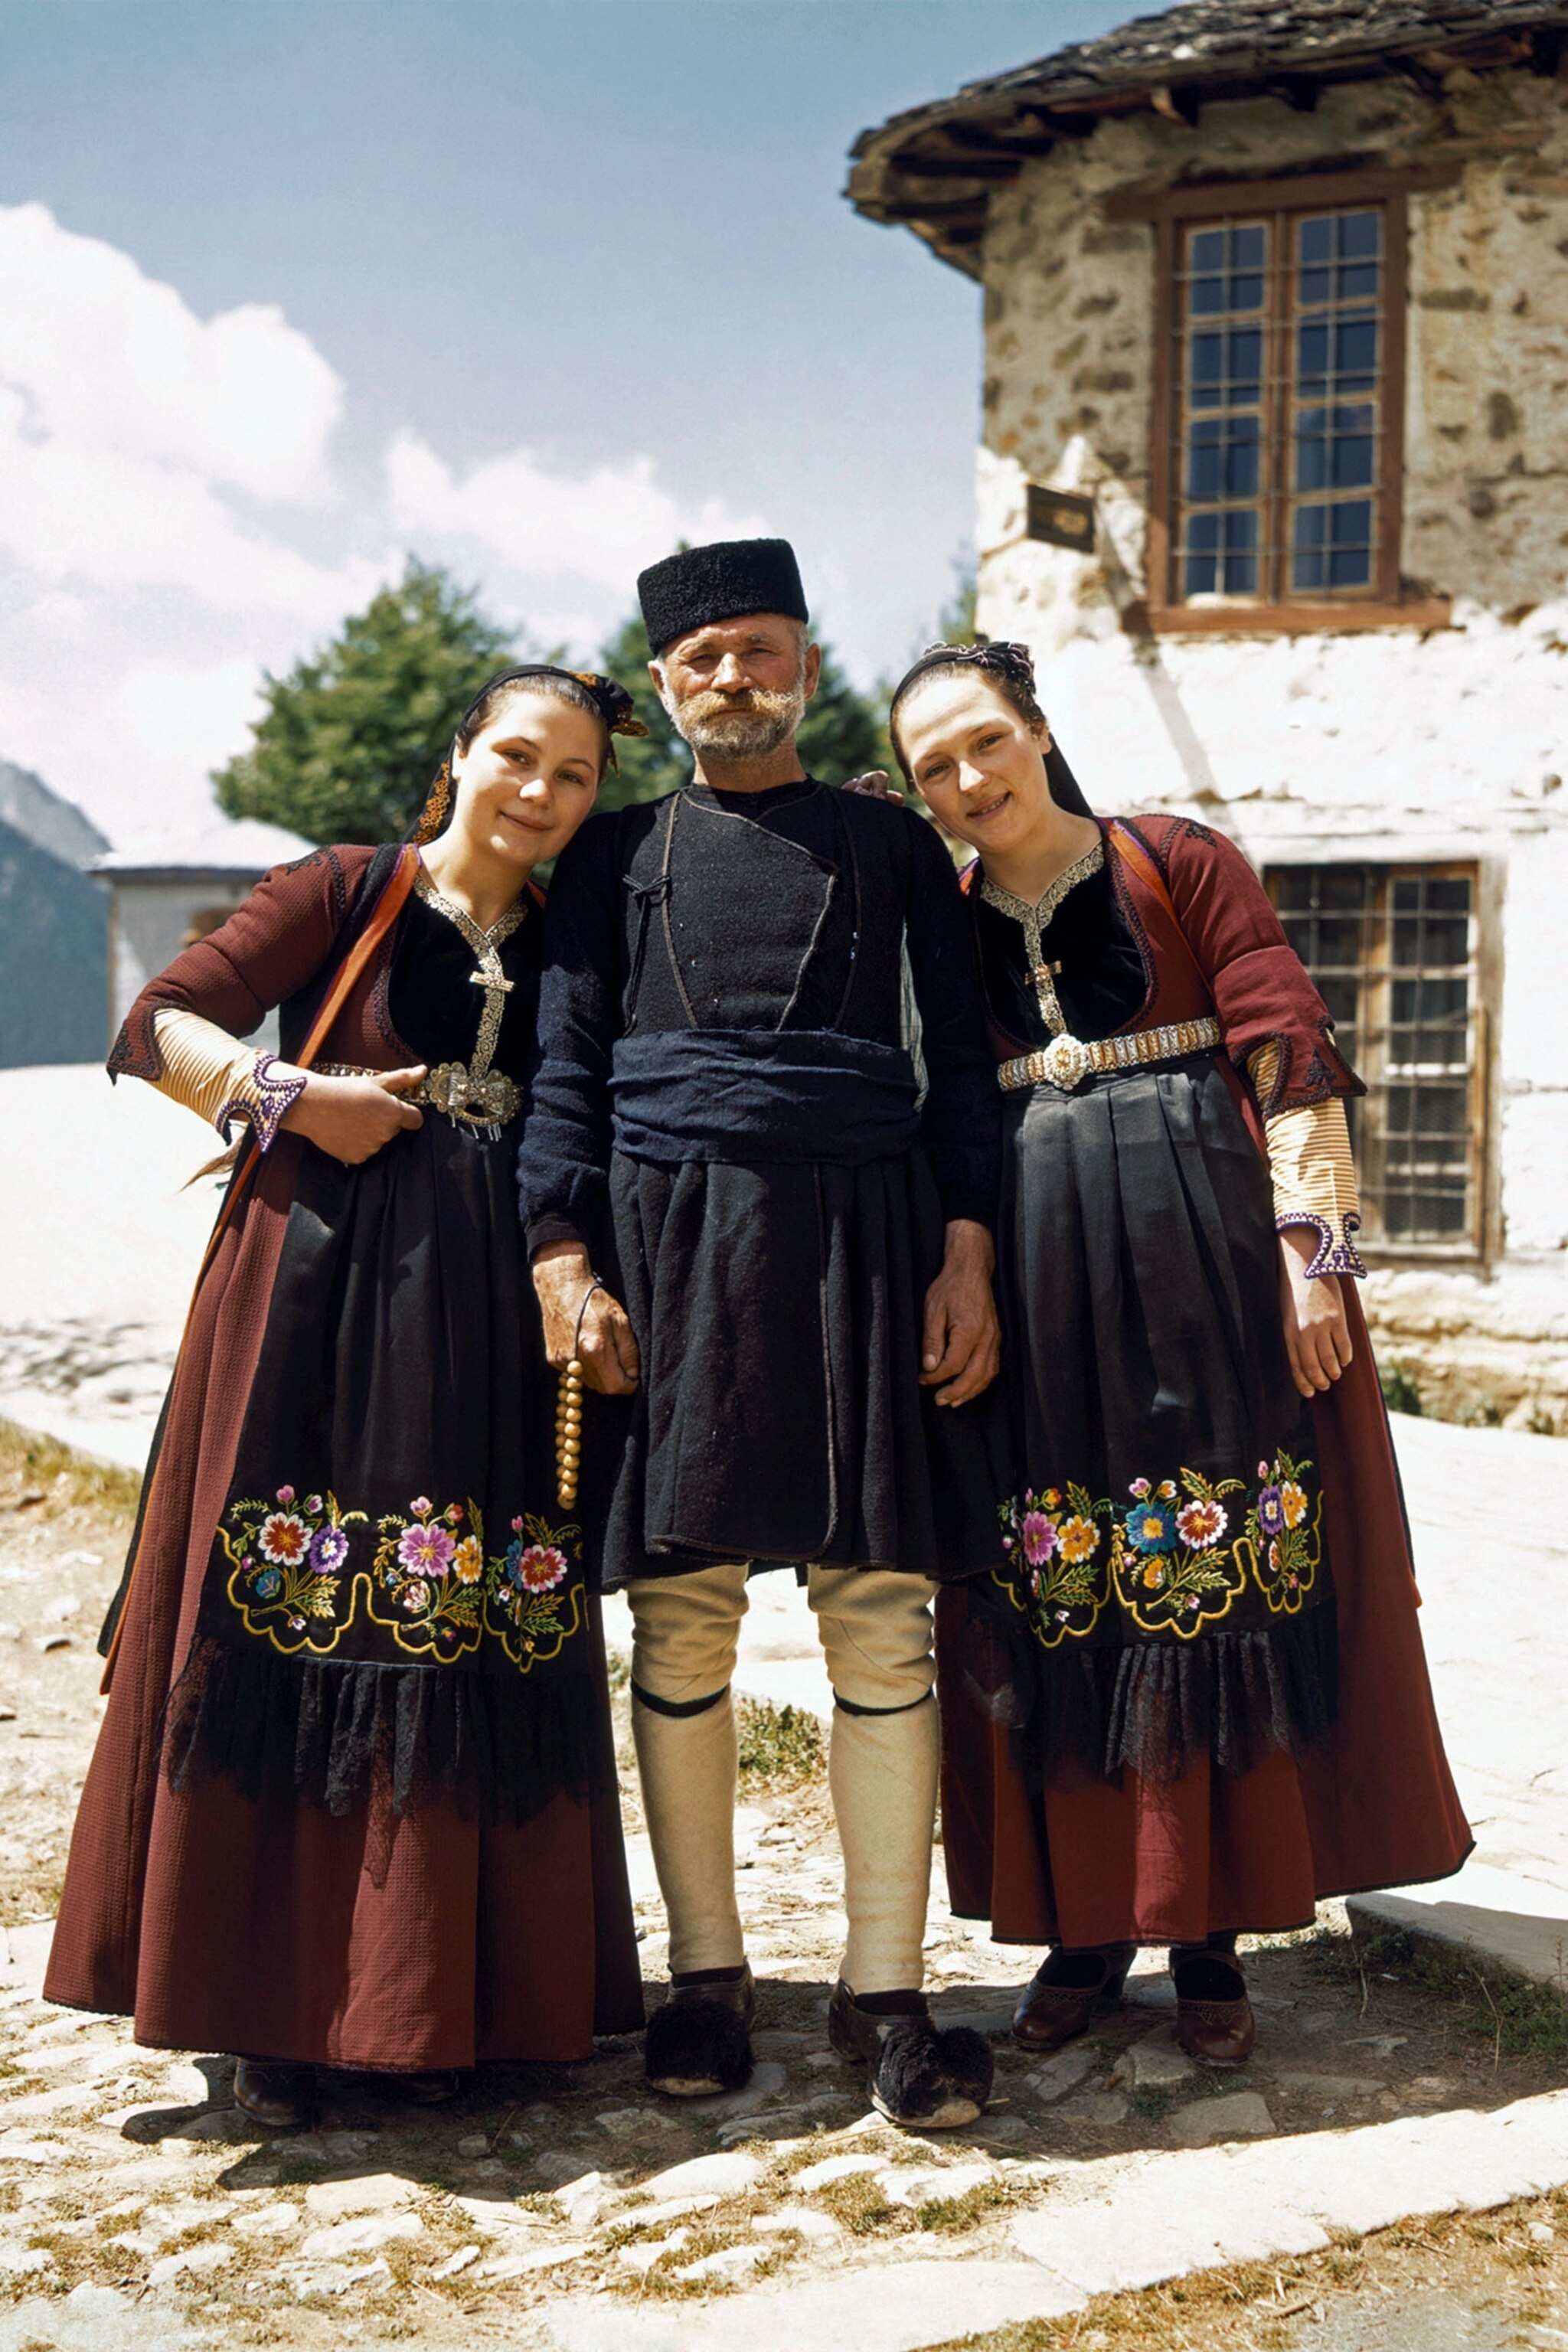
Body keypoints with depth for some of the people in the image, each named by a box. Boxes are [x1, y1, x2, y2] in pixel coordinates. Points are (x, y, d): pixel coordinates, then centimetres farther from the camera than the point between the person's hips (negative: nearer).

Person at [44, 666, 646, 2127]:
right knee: (290, 1634, -2)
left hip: (487, 1317, 4)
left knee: (470, 1643, 3)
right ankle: (279, 2011, 8)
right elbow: (157, 1027, -1)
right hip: (316, 1287, -3)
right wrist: (293, 1096, -14)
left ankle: (437, 2004, 14)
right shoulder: (349, 891, 2)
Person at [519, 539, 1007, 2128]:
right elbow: (567, 1069, 9)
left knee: (881, 1622, -3)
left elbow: (961, 1062, 11)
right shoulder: (617, 855, 14)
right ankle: (707, 1971, 15)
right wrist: (564, 1263, -4)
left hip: (863, 1243, 0)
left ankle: (884, 1993, 5)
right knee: (682, 1624, 1)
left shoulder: (894, 847, 14)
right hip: (671, 1243, 0)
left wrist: (965, 1258, -1)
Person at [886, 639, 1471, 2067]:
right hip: (1037, 1291, 3)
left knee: (1229, 1589, -1)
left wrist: (1311, 1251, -11)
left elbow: (1287, 1055, -3)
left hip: (1212, 1256, -3)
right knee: (1061, 1610, 3)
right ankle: (1089, 1923, 15)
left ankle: (1213, 1937, 8)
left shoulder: (1184, 867, 2)